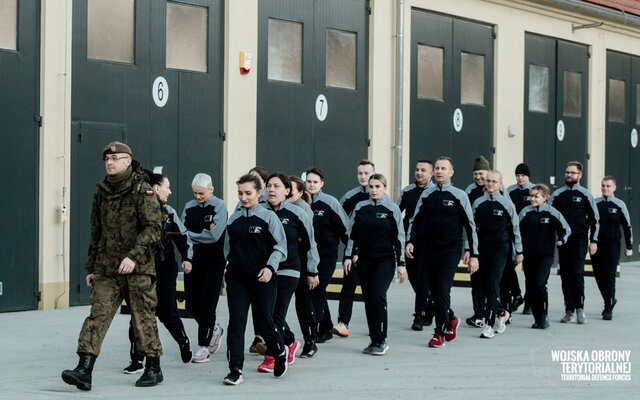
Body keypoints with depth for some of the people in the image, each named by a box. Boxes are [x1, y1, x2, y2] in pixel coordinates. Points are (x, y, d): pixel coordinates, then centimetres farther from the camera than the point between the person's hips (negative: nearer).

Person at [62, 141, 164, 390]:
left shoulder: (142, 191, -6)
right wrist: (91, 267, 18)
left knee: (143, 318, 4)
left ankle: (153, 369, 17)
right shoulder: (102, 193, 12)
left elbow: (153, 228, -15)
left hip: (137, 268, -5)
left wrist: (133, 256, -24)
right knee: (98, 315, -6)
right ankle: (84, 370, -12)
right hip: (106, 268, 5)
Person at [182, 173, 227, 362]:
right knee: (191, 304, 5)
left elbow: (214, 235, -16)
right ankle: (214, 329, 29)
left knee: (207, 304, -3)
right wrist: (203, 233, -10)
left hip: (214, 261, -5)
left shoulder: (219, 206, -6)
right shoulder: (189, 207, 7)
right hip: (193, 260, 5)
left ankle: (204, 345, 5)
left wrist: (191, 234, -9)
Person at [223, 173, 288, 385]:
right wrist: (229, 268, 16)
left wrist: (270, 267, -18)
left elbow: (280, 246, -5)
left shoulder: (268, 217, -4)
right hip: (237, 278, 3)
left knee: (263, 322, 3)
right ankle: (235, 370, -2)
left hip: (262, 278, -3)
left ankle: (280, 352, 33)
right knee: (236, 323, -4)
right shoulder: (233, 219, 8)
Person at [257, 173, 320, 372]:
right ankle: (290, 342, 33)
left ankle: (273, 355, 0)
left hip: (288, 271, -4)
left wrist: (312, 272, 7)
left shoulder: (297, 214, -4)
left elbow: (310, 243, 4)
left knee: (277, 313, -8)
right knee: (269, 312, 9)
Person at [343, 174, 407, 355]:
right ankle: (374, 340, 12)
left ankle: (381, 340, -9)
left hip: (385, 260, -4)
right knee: (368, 299, 4)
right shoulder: (360, 208, 6)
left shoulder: (392, 209, -1)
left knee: (377, 295, -16)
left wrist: (401, 263, -3)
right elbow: (352, 234, 12)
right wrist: (348, 256, 4)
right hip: (364, 261, 4)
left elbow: (398, 237, 0)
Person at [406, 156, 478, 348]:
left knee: (443, 289, -12)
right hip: (429, 251, 4)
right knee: (434, 291, 9)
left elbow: (470, 226, 0)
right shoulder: (426, 195, 7)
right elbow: (415, 221, 13)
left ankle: (440, 332, -2)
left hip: (450, 251, -4)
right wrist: (410, 242, -3)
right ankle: (451, 318, 35)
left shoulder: (459, 196, -2)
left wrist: (473, 255, -3)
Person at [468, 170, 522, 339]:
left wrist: (519, 251, 6)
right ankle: (500, 313, 31)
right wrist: (468, 249, 4)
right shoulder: (478, 203, 6)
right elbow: (472, 227, 10)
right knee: (483, 285, 7)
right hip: (482, 248, 4)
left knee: (493, 284, -13)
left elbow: (515, 228, 5)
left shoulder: (507, 203, -1)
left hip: (500, 249, -4)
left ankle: (489, 324, -13)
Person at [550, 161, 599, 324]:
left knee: (577, 272, -13)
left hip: (579, 240, -3)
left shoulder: (585, 195, 2)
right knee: (565, 274, 4)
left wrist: (593, 241, -1)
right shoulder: (557, 195, 9)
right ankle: (569, 310, 11)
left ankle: (580, 308, -5)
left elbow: (594, 219, 4)